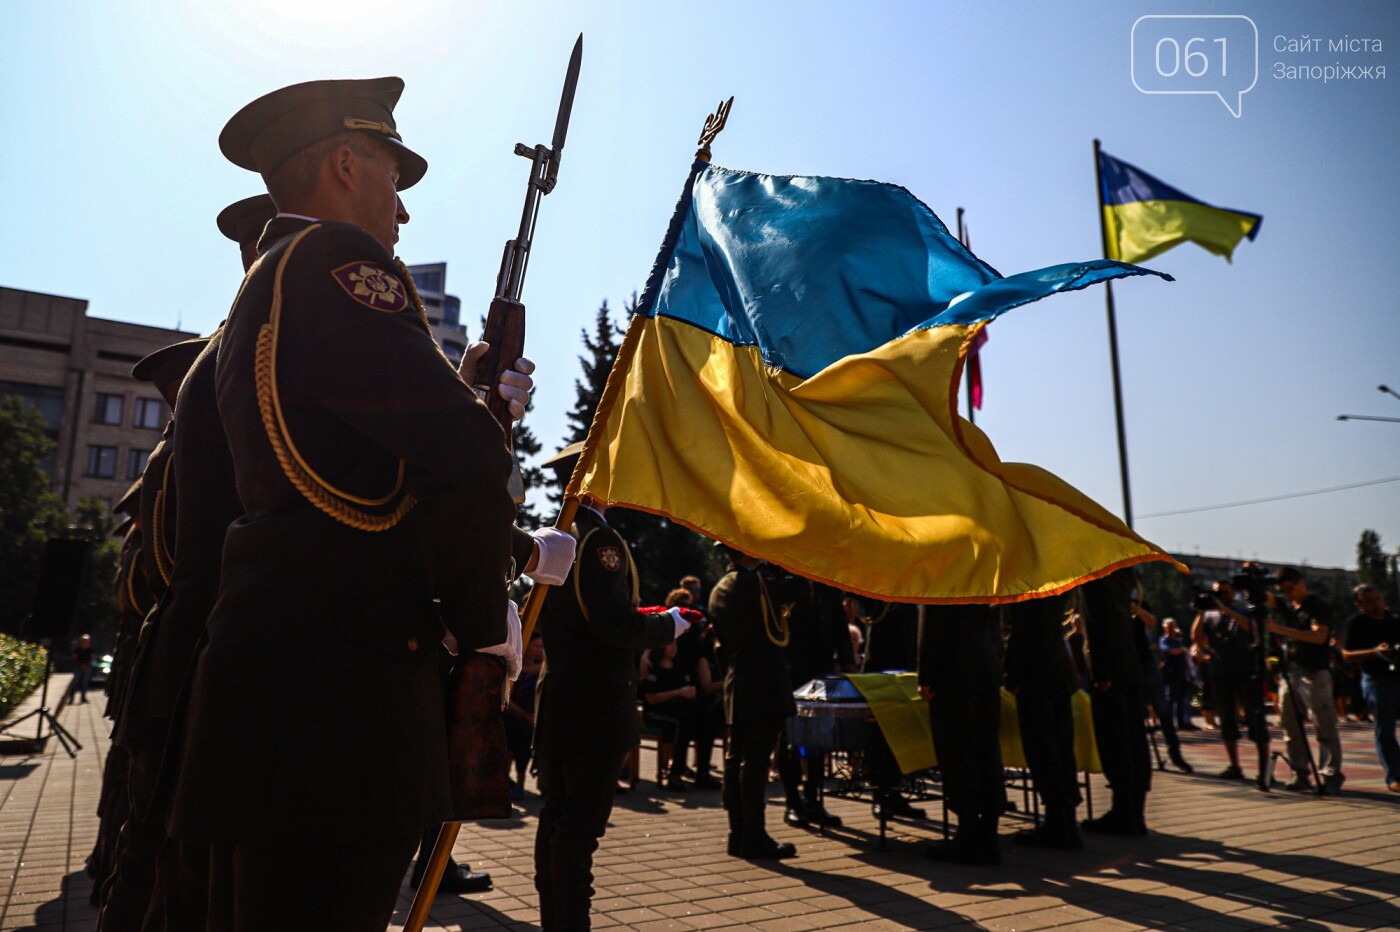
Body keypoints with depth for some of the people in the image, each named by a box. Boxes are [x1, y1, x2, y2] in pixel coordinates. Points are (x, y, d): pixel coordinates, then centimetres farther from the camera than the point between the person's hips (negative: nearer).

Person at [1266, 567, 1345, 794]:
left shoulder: (1319, 606, -5)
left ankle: (1331, 775, 0)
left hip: (1315, 674, -7)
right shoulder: (1287, 606, 14)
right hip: (1290, 673, 7)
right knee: (1290, 726, 5)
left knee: (1324, 726, -5)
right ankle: (1300, 774, 11)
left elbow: (1319, 636, -18)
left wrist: (1281, 629, -23)